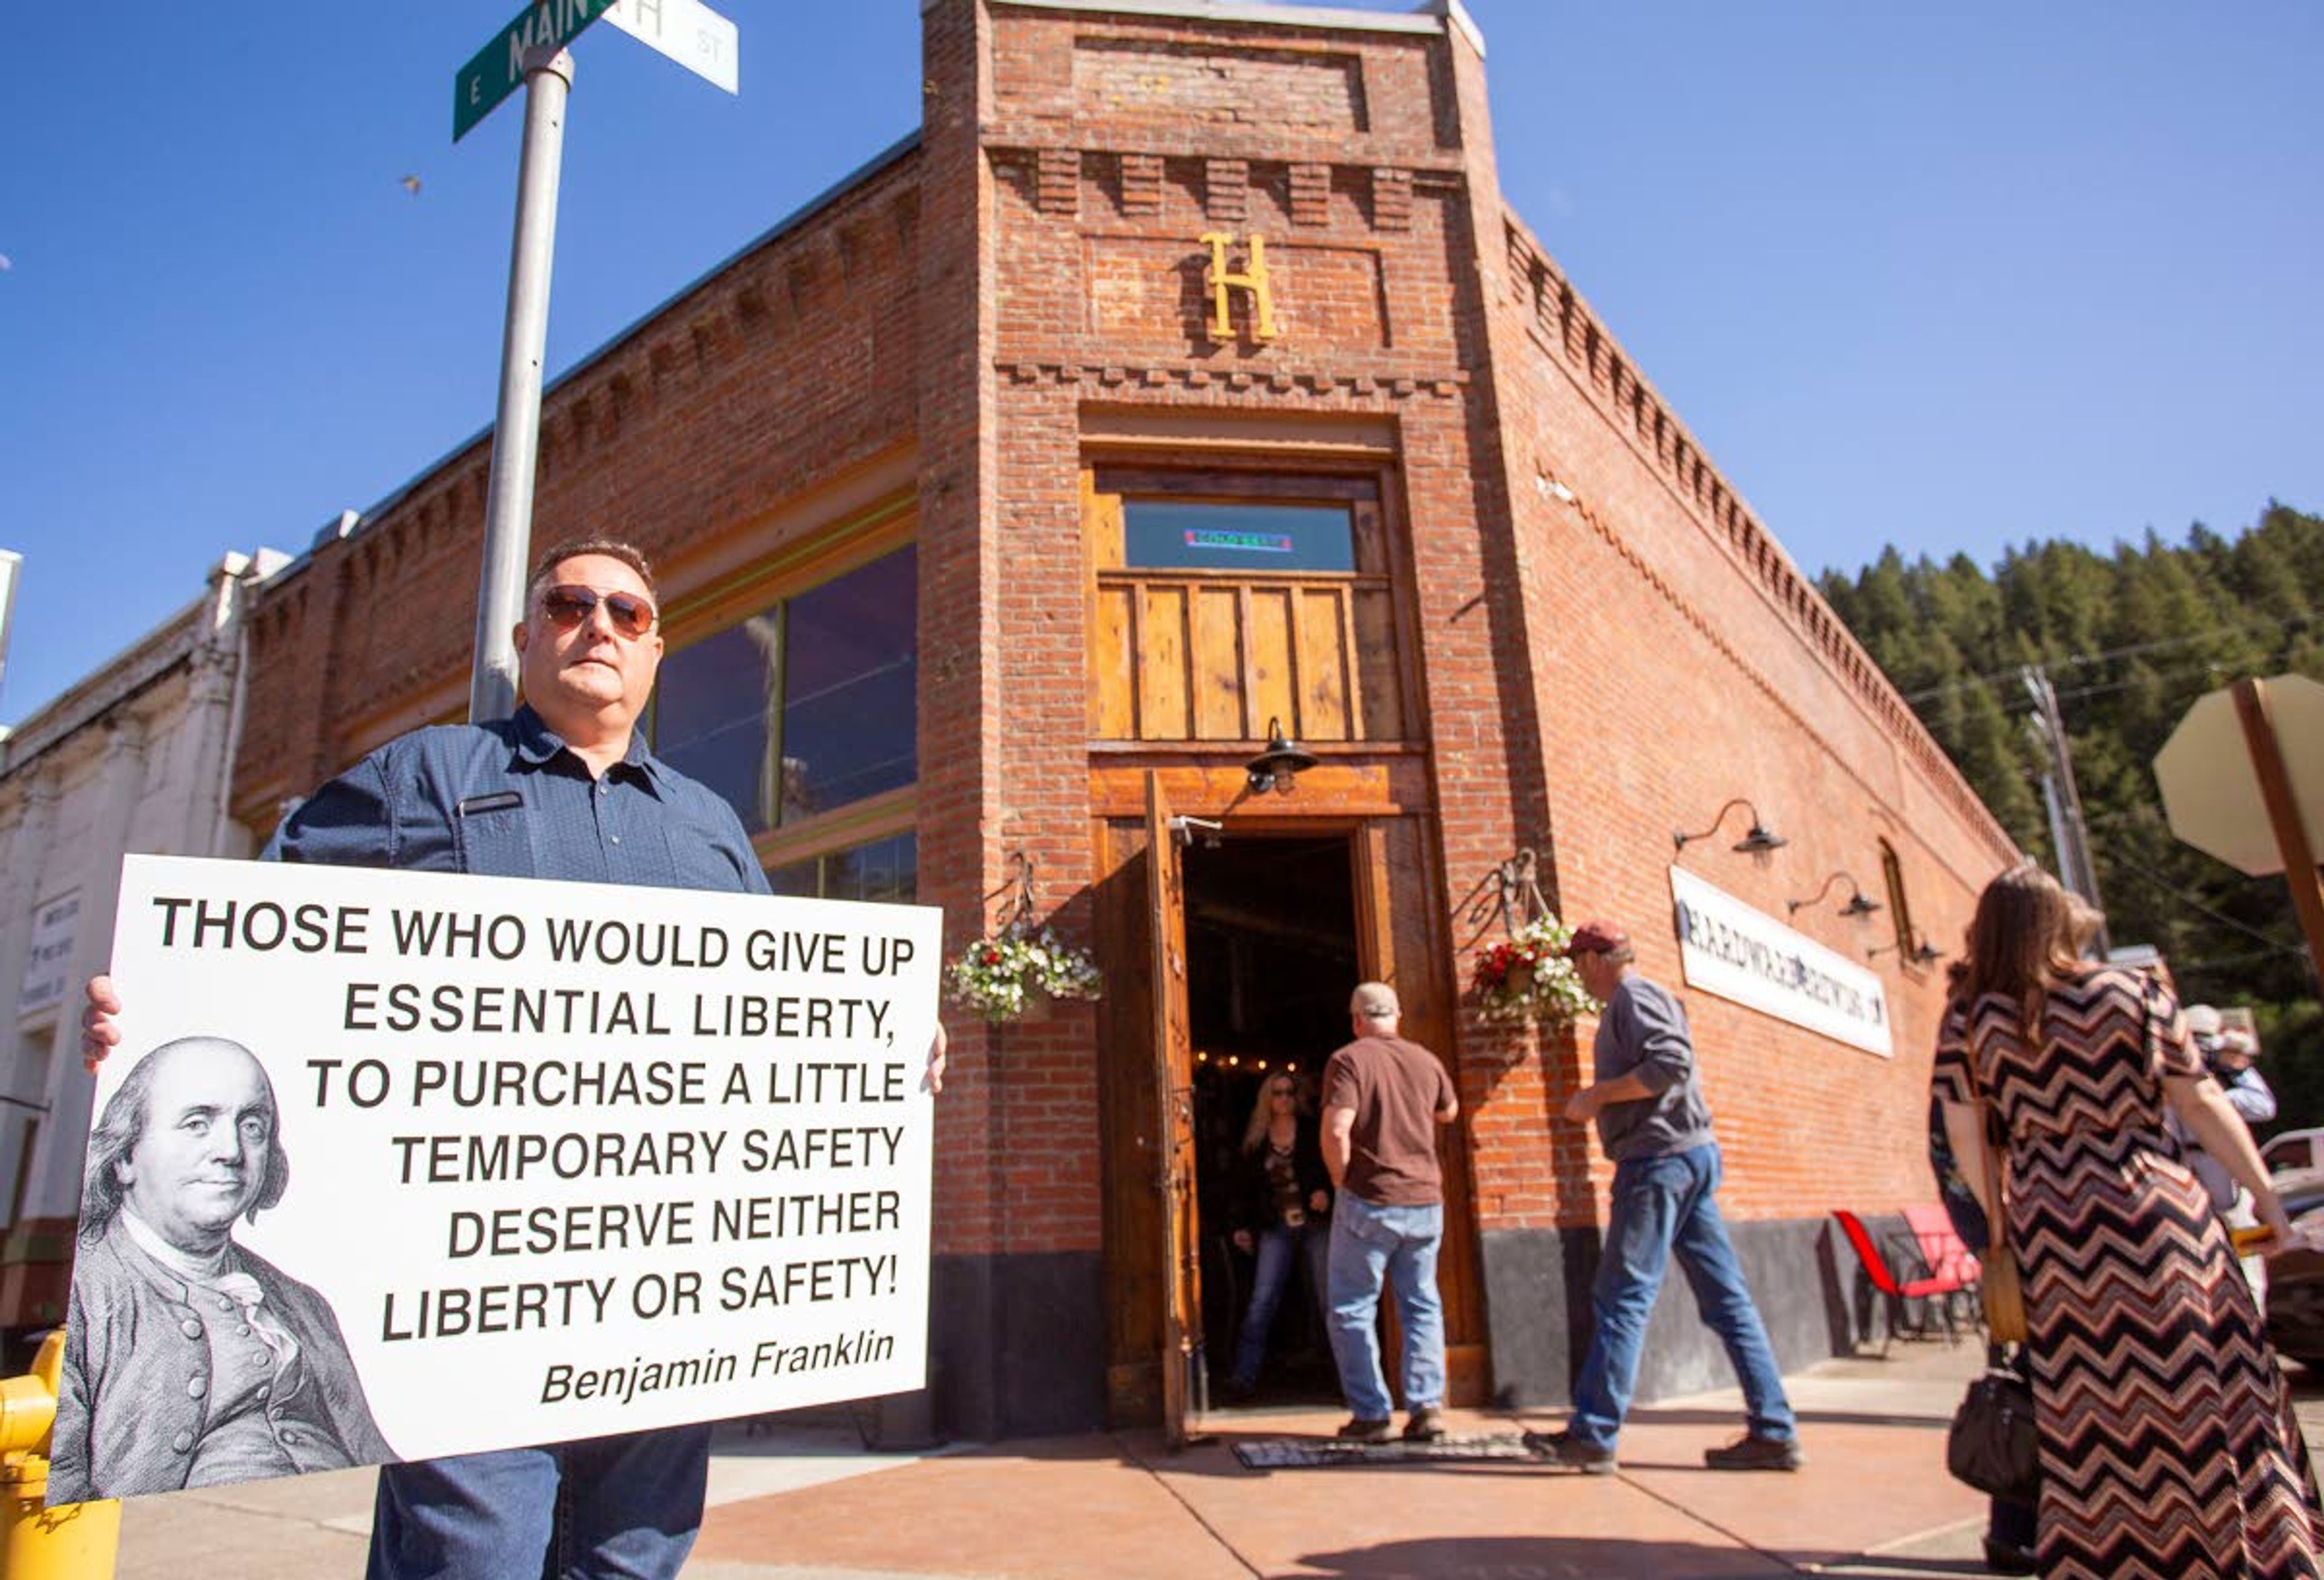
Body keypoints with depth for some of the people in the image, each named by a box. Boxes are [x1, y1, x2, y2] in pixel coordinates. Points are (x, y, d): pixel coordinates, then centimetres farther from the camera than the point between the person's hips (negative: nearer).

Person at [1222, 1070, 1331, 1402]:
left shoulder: (1313, 1131, 2)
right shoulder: (1255, 1140, 8)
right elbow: (1245, 1185, 11)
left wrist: (1326, 1192, -17)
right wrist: (1244, 1226, 7)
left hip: (1316, 1223, -1)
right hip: (1276, 1228, 2)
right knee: (1261, 1302, -4)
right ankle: (1244, 1377, -3)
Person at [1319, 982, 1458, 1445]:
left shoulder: (1348, 1060, -9)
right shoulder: (1427, 1061, 6)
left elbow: (1336, 1130, -21)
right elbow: (1449, 1113, 24)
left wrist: (1341, 1180, -6)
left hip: (1368, 1202, -5)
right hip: (1425, 1201, 5)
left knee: (1352, 1309, 7)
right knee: (1422, 1306, 15)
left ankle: (1370, 1415, 6)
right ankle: (1427, 1407, 7)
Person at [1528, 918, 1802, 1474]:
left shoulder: (1633, 997, -9)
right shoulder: (1650, 998, 21)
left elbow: (1671, 1064, -21)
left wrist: (1598, 1093, -14)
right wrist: (1600, 1102, 18)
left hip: (1658, 1158, -10)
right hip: (1692, 1156, 10)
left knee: (1622, 1299, -7)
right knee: (1725, 1298, 8)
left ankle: (1593, 1436, -4)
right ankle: (1774, 1433, 10)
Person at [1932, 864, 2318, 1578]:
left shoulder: (1967, 1026, -2)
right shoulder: (2137, 992, 2)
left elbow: (1966, 1143, -2)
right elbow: (2201, 1104, 3)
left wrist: (2002, 1223, 9)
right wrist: (2265, 1194, 11)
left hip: (2055, 1231, 0)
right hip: (2160, 1212, 1)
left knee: (2090, 1411, 9)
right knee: (2212, 1391, 12)